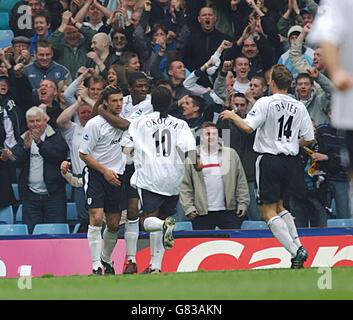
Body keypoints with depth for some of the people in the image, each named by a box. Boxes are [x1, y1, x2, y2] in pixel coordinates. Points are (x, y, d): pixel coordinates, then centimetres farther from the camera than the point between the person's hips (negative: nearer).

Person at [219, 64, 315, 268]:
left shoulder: (266, 103, -9)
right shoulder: (299, 107, 5)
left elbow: (248, 127, -19)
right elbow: (309, 139, 8)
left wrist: (232, 115, 0)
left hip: (269, 159, -6)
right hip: (291, 160, 6)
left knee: (268, 211, 0)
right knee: (278, 205, 24)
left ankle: (295, 252, -13)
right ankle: (298, 246, 15)